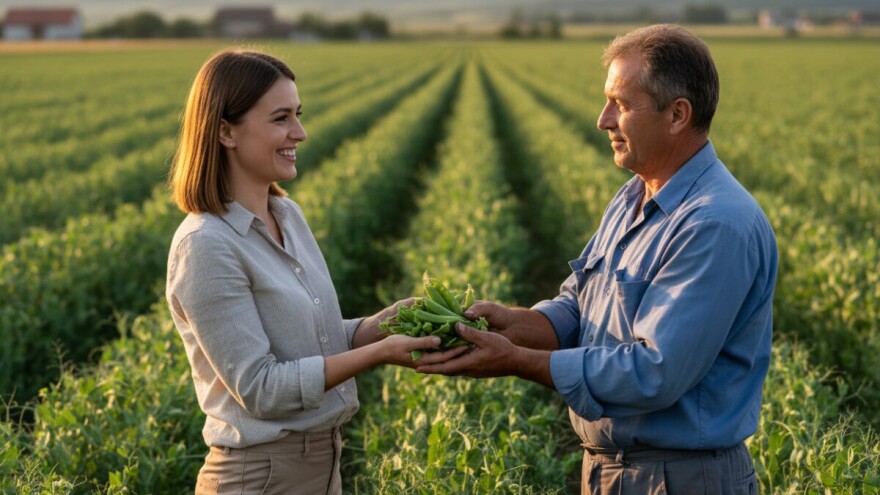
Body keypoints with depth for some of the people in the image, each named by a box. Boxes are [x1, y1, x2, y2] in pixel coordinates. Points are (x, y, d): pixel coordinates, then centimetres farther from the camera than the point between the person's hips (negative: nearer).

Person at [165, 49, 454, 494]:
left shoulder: (289, 215, 5)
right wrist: (378, 353, -21)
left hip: (324, 459, 7)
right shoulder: (206, 246, -19)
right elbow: (259, 387, -19)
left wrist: (393, 319, -5)